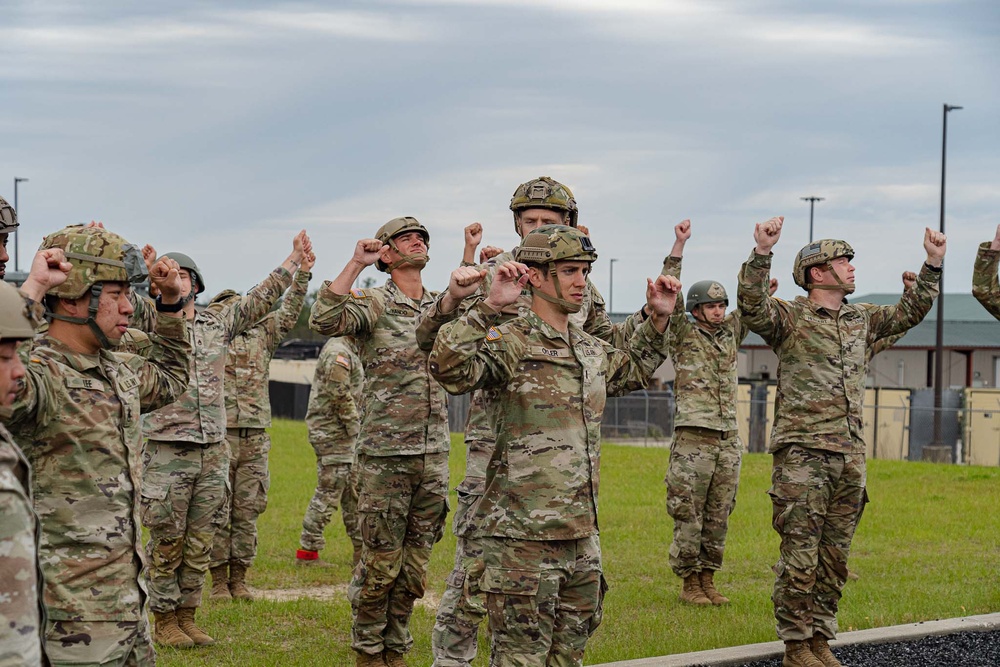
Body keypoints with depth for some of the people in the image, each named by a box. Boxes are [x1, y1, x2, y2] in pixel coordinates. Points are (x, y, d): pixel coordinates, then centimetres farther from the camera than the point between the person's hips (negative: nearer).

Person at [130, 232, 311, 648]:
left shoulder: (219, 321, 12)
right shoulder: (152, 319, 0)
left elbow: (262, 298, 18)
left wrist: (295, 260, 18)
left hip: (213, 450, 4)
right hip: (167, 452, -4)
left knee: (200, 544, 8)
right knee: (167, 544, 1)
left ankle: (187, 617, 18)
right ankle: (164, 622, 10)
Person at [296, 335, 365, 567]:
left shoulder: (350, 352, 16)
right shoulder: (338, 352, -16)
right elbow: (339, 394, -23)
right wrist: (354, 424, -15)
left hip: (345, 435, 10)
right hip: (333, 432, -10)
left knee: (353, 491, 13)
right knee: (328, 492, -7)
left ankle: (362, 550, 19)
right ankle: (307, 552, -3)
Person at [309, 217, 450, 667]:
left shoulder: (443, 306, 13)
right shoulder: (374, 303, -6)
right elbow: (323, 320, -22)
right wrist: (356, 263, -20)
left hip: (434, 456, 5)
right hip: (385, 456, -5)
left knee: (415, 566, 10)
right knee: (380, 563, 0)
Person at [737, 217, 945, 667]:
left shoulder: (862, 320, 17)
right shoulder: (790, 317, -4)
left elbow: (910, 311, 28)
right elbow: (751, 306, -22)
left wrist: (932, 264, 20)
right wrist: (762, 252, -33)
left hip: (850, 457, 7)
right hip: (802, 455, -7)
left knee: (834, 556, 10)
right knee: (800, 555, -5)